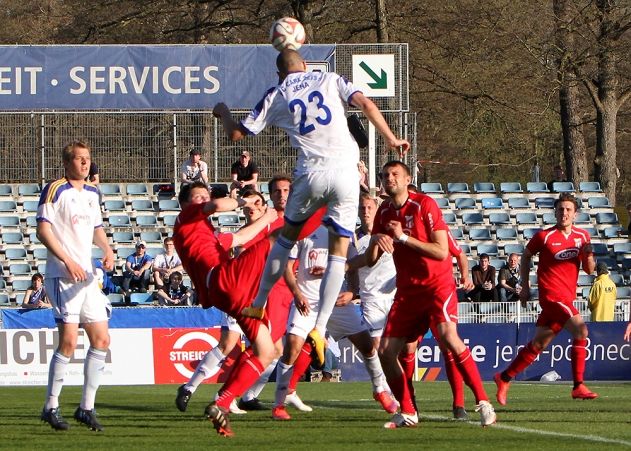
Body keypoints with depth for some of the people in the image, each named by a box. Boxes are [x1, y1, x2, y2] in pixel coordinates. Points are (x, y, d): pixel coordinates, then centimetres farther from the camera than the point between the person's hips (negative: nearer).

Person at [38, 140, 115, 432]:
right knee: (69, 340, -14)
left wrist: (107, 250, 6)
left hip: (87, 276, 8)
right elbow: (43, 230, -13)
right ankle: (51, 407, -4)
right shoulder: (55, 190, -7)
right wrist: (67, 261, -21)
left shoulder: (92, 193, 16)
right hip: (62, 276, -8)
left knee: (101, 340, 4)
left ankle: (86, 407, 11)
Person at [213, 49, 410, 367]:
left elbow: (236, 134, 15)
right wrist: (390, 138, 9)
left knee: (288, 235, 24)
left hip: (312, 174, 0)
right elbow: (366, 104, 1)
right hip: (345, 171, 0)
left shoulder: (276, 97, 12)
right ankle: (320, 328, -4)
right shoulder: (329, 80, 14)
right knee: (339, 251, 5)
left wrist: (223, 112, 36)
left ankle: (259, 304, 30)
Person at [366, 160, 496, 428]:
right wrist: (375, 240, -13)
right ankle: (408, 413, 11)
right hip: (407, 291, 6)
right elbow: (370, 261, 9)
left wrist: (403, 237, -21)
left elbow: (442, 251, -17)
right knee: (386, 352, -3)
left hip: (438, 285, -6)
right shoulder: (384, 213, 8)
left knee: (448, 335, -29)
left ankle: (483, 402, -23)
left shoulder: (424, 205, -11)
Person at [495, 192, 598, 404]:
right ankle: (578, 386, -19)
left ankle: (504, 378, 25)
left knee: (538, 344, 11)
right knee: (580, 330, -22)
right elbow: (526, 256, 9)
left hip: (566, 297, 6)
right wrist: (525, 287, 7)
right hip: (551, 294, -6)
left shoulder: (582, 236, 8)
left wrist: (588, 255, -9)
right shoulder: (545, 236, -6)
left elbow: (589, 270, 12)